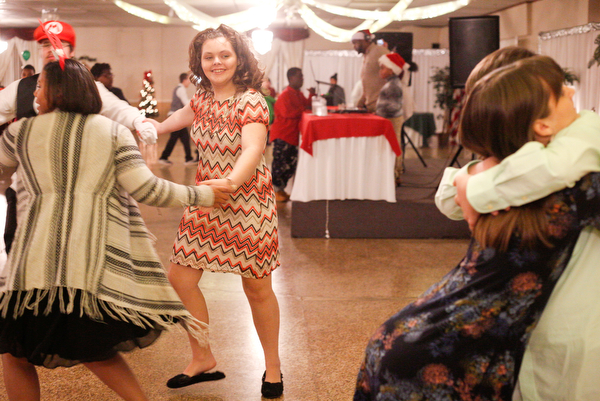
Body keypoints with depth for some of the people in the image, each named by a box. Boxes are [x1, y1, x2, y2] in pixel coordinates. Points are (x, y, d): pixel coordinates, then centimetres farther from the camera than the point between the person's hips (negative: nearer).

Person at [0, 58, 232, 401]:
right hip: (98, 264, 2)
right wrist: (203, 196, 10)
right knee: (91, 349, 21)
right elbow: (145, 189, 0)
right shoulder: (114, 132, 9)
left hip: (38, 260, -2)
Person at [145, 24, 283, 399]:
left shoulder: (251, 101, -17)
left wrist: (230, 181, -52)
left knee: (257, 288, 3)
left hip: (248, 203, -6)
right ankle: (202, 358, 22)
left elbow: (253, 149, -34)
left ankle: (273, 366, 25)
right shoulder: (203, 97, 4)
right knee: (180, 278, 3)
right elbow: (185, 115, 30)